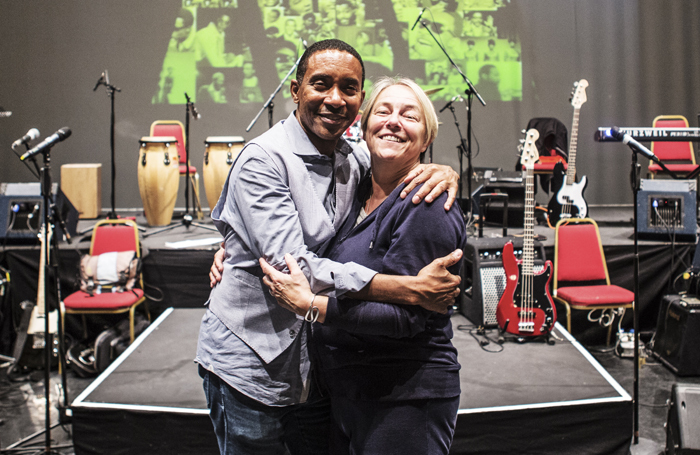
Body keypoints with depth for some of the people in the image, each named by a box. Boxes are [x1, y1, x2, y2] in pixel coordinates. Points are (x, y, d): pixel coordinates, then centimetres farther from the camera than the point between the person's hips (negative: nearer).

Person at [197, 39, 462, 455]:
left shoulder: (354, 160, 4)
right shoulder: (263, 160, -17)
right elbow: (292, 265, -27)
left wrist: (442, 171, -9)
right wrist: (412, 290, -30)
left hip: (316, 367, 7)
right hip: (249, 366, -6)